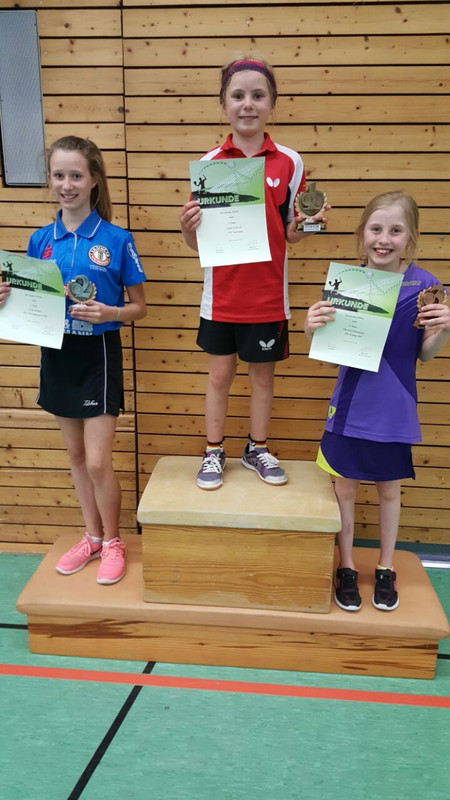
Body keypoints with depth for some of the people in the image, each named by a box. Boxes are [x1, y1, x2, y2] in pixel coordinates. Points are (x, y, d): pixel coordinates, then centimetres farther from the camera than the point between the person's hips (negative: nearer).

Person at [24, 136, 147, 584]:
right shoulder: (40, 240, 3)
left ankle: (112, 541, 21)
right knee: (75, 454, 15)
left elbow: (138, 307, -3)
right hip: (57, 354, 5)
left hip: (99, 354, -4)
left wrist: (108, 313, -22)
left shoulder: (116, 240, -8)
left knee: (97, 461, -4)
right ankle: (92, 536, 32)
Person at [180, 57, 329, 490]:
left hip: (268, 294, 0)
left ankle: (257, 449, 33)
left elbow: (292, 233, 5)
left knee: (262, 373, 13)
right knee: (219, 374, 10)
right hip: (222, 294, 0)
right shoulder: (208, 163, -2)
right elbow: (198, 242, 1)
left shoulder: (289, 163, -2)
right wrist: (187, 225, -20)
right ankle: (213, 452, 29)